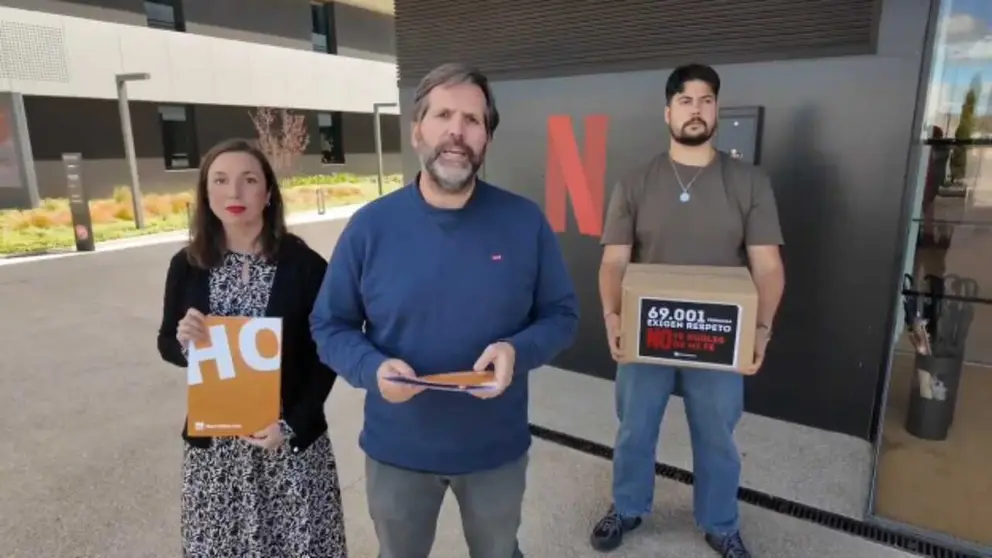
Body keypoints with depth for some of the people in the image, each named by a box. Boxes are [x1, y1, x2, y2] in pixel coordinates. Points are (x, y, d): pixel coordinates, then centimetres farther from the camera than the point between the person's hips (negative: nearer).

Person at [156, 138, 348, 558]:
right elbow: (167, 344, 9)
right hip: (212, 442, 3)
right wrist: (184, 341, -14)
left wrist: (293, 424, -14)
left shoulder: (304, 264, -9)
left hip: (292, 441, -2)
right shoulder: (187, 266, -1)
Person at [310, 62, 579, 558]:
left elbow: (561, 316, -4)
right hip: (397, 450, 1)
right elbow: (330, 325, -3)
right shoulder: (370, 225, -10)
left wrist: (518, 351, -24)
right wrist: (372, 367, -23)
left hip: (497, 448, 0)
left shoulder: (526, 223, -10)